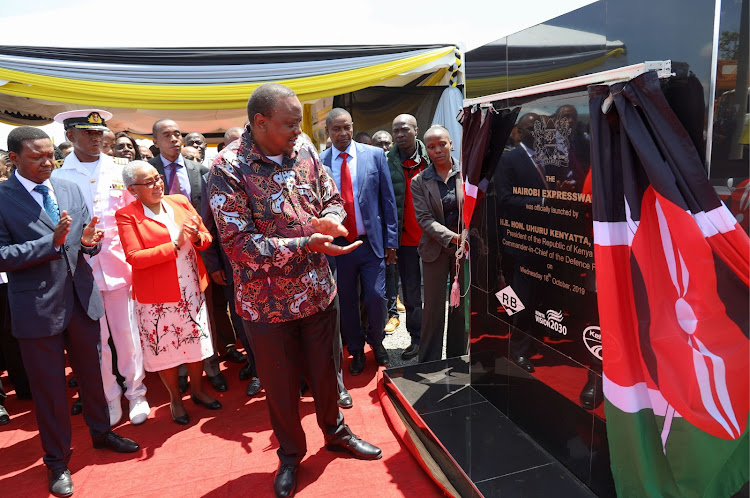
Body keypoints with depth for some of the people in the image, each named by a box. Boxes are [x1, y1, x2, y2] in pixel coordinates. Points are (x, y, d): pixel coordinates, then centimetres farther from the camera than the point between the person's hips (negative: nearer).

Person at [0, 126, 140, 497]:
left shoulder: (71, 190, 5)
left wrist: (89, 241, -15)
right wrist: (52, 241, -26)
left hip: (82, 300, 4)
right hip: (38, 310, -4)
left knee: (91, 374, 19)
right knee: (48, 388, 11)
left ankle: (101, 432, 42)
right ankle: (57, 461, 31)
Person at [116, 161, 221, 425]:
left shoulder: (180, 202, 4)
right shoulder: (127, 215, -8)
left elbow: (206, 236, 7)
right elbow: (134, 257, -16)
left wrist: (197, 237, -17)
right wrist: (175, 245, -22)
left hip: (191, 288, 4)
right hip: (156, 296, -3)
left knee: (196, 341, 12)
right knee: (164, 348, 9)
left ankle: (197, 390, 35)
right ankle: (175, 399, 32)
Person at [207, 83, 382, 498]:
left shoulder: (304, 153, -1)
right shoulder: (228, 168, -17)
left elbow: (332, 197, 11)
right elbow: (238, 242, -23)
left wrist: (330, 219, -14)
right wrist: (306, 244, -28)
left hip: (318, 290, 4)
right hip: (268, 303, -4)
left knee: (324, 370, 22)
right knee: (280, 384, 16)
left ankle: (335, 432, 48)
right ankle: (290, 454, 41)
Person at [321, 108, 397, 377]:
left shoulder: (375, 155, 0)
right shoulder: (318, 163, 1)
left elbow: (388, 200, 2)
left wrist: (391, 240, 0)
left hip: (371, 242, 0)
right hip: (338, 244, 1)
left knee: (376, 298, 0)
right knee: (347, 302, 10)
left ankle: (376, 341, 30)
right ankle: (356, 351, 32)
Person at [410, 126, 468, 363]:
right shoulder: (419, 182, 0)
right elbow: (424, 219, -8)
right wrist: (453, 237, -21)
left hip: (466, 247, 1)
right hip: (435, 249, -1)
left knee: (462, 306, 10)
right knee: (433, 308, 5)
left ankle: (457, 360, 26)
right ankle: (429, 363, 19)